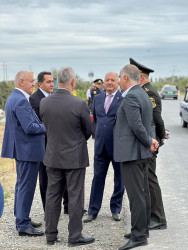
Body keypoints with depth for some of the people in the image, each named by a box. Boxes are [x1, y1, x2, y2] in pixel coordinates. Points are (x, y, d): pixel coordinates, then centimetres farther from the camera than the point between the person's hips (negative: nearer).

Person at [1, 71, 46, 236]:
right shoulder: (21, 101, -21)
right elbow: (30, 128, -25)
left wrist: (41, 125, 10)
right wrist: (47, 127, -10)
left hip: (21, 148, 11)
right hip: (28, 150, -11)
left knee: (22, 185, 19)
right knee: (26, 187, -5)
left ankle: (21, 219, 29)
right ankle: (23, 225, 0)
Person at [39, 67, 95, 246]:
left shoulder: (44, 103, -5)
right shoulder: (79, 104, -17)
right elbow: (89, 130, -4)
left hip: (52, 157, 4)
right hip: (74, 157, -4)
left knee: (52, 196, 13)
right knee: (75, 198, 5)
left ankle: (50, 235, 20)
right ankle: (75, 236, 12)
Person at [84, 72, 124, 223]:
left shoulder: (124, 99, -7)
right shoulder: (97, 99, 10)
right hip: (101, 145, 4)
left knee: (119, 179, 8)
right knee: (98, 178, 6)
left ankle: (116, 209, 23)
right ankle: (93, 211, 12)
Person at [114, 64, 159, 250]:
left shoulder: (130, 97, -17)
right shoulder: (143, 95, 15)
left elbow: (137, 125, -23)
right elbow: (150, 123, 19)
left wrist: (149, 142, -11)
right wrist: (151, 139, 4)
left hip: (132, 153, -10)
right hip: (142, 153, 10)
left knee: (136, 195, -7)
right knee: (143, 193, 15)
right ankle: (142, 230, 25)